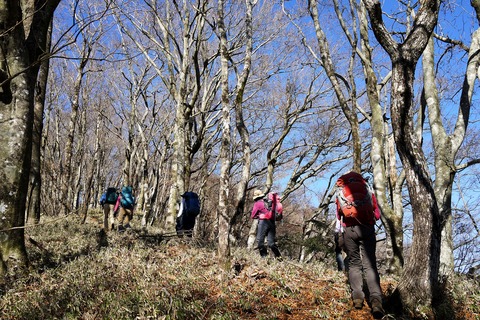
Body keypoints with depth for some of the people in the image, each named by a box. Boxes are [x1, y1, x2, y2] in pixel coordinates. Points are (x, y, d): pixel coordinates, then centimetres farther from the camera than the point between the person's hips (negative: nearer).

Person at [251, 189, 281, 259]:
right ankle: (278, 256, 1)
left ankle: (264, 256, -6)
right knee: (271, 241, 7)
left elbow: (253, 216, 6)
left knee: (260, 240, -1)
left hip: (263, 222, -6)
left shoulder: (257, 203, 2)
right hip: (272, 223, 6)